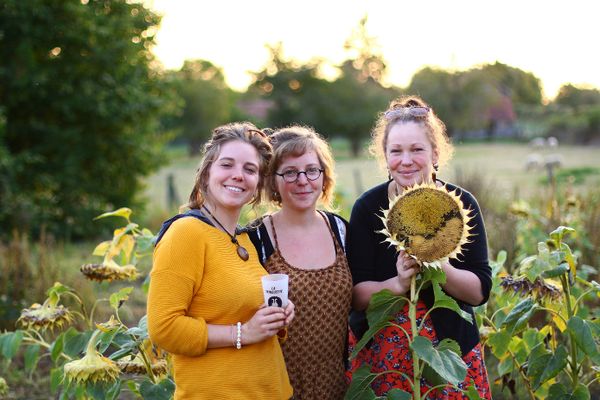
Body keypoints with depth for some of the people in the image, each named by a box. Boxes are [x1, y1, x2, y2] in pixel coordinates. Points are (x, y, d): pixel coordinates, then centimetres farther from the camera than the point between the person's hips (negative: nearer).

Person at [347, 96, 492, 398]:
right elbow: (355, 294, -9)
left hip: (453, 353, 0)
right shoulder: (367, 207, -6)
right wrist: (397, 284, -27)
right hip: (380, 356, 0)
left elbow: (480, 291, -8)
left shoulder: (461, 204, -5)